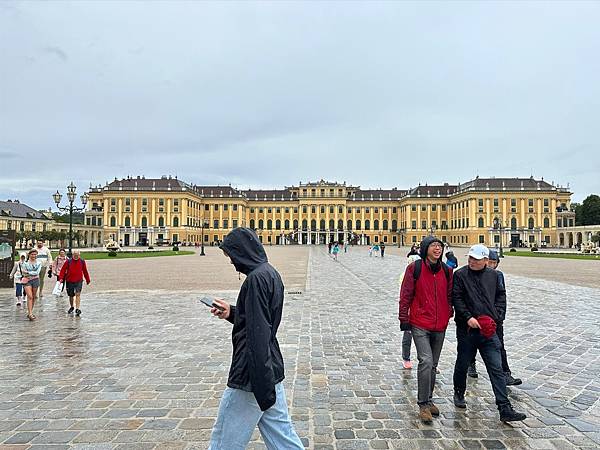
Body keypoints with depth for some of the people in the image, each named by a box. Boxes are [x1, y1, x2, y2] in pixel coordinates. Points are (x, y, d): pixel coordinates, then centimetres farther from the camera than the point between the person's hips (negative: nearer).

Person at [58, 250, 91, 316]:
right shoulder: (68, 261, -3)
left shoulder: (82, 261, 0)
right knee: (71, 295, 14)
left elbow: (85, 271, 10)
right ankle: (72, 307, 36)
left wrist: (87, 280, 16)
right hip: (69, 281, 1)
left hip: (79, 281, -1)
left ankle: (78, 309, -17)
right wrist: (61, 278, -12)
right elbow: (63, 270, -1)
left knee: (78, 294, -15)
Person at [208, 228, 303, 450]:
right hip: (272, 371, 9)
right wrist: (232, 313, 11)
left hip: (251, 376, -9)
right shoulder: (271, 273, 9)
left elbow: (258, 334, -25)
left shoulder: (256, 278, -20)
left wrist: (261, 385, -25)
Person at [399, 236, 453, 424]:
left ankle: (428, 400, 32)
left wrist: (449, 315, 12)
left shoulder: (447, 270, 5)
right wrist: (404, 319, -4)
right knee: (426, 362, -15)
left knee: (433, 365, 15)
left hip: (440, 326, 5)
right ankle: (423, 404, -1)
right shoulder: (415, 268, -8)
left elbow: (449, 295, 15)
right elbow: (406, 295, -5)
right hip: (420, 324, -5)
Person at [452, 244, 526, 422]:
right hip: (466, 329, -2)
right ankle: (459, 394, 36)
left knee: (497, 369, 0)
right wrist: (468, 317, -17)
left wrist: (496, 316, 3)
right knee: (463, 364, 13)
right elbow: (456, 299, -8)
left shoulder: (493, 275, 7)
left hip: (488, 330, 2)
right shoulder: (460, 274, -5)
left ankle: (505, 409, 3)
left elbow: (501, 295, 15)